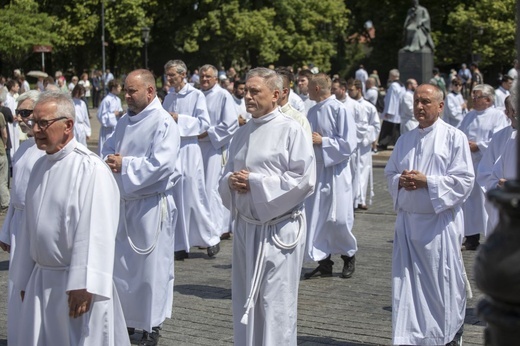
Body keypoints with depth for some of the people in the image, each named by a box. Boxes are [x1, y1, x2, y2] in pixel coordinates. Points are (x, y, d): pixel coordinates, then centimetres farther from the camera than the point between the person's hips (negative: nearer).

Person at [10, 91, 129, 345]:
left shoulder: (90, 168, -16)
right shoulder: (41, 166, 10)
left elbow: (96, 232, -21)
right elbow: (28, 226, 15)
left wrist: (83, 286, -24)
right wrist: (25, 280, 17)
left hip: (77, 285, -7)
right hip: (41, 280, 7)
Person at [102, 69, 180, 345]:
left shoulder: (163, 123, -13)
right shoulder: (125, 121, 11)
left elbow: (161, 164, -23)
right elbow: (108, 149, 16)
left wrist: (124, 165, -17)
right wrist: (111, 161, -8)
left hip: (151, 205, -7)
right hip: (123, 201, 8)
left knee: (152, 266, 1)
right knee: (121, 263, 13)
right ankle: (126, 319, 27)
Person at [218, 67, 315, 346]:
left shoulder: (291, 131, -8)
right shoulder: (242, 134, 13)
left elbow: (304, 179, -15)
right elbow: (225, 177, 19)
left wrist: (255, 182, -15)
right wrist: (231, 181, -6)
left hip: (280, 227, -6)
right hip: (246, 226, 7)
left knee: (276, 303, -3)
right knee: (245, 300, 12)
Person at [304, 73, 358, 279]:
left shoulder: (339, 110, -12)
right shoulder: (312, 112, 10)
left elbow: (349, 144, -15)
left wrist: (322, 141, -16)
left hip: (336, 172, -7)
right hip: (316, 170, 7)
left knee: (338, 219, -2)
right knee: (316, 218, 5)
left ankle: (349, 256, 21)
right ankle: (324, 262, 13)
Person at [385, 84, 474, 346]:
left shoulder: (454, 137, -4)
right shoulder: (405, 140, 12)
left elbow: (464, 180, -9)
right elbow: (389, 173, 16)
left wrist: (427, 181, -17)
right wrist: (400, 181, -7)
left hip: (440, 221, -4)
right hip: (407, 220, 5)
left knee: (442, 283, 2)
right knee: (406, 282, 3)